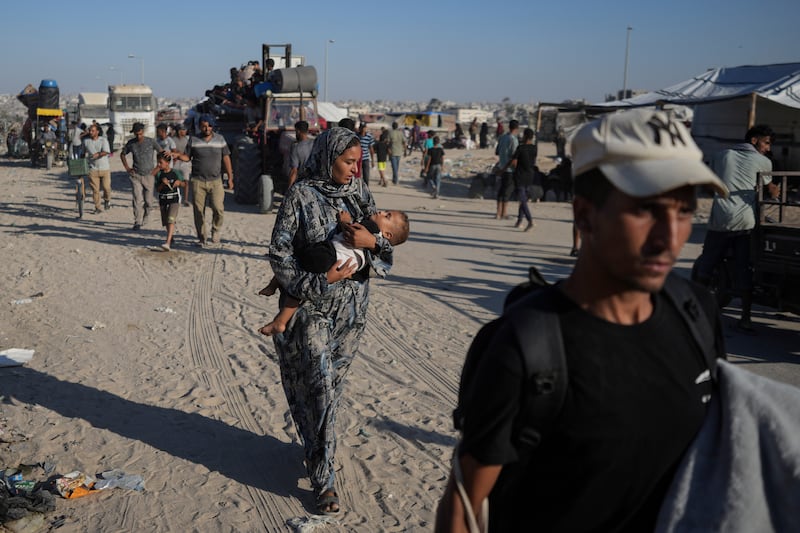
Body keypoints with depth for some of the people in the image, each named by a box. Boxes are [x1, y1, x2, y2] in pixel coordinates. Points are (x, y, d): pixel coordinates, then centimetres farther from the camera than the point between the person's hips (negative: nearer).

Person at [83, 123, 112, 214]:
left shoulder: (103, 140, -3)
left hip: (105, 168, -2)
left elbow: (106, 152, -20)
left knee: (106, 187, -3)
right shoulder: (86, 141, 5)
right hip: (93, 169, 2)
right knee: (95, 190, -1)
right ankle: (98, 208, 9)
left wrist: (98, 154, -37)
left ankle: (107, 200, 28)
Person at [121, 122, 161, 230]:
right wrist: (127, 168, 7)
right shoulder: (131, 143, 1)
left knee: (148, 201, 3)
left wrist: (157, 168, -2)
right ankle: (137, 222, -6)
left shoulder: (151, 142, -4)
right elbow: (122, 154, 18)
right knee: (137, 199, -10)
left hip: (149, 175, 0)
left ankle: (145, 220, 24)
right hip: (135, 175, 1)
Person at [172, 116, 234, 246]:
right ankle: (201, 238, 16)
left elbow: (226, 159, 8)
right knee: (199, 211, 2)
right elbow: (187, 157, 10)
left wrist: (230, 178, 5)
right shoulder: (193, 140, 4)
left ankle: (215, 231, 14)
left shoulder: (220, 139, 5)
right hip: (198, 181, 0)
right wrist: (178, 155, -12)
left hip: (215, 181, 0)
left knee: (218, 209, -13)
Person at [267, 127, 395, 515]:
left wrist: (372, 240, -17)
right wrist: (320, 280, -20)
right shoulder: (301, 195, -11)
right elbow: (279, 252, -11)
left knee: (332, 383, 14)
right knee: (318, 387, -4)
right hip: (311, 307, -4)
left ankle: (317, 448, 36)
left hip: (351, 307, 5)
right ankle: (323, 480, 6)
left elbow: (387, 242, 6)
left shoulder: (359, 193, 3)